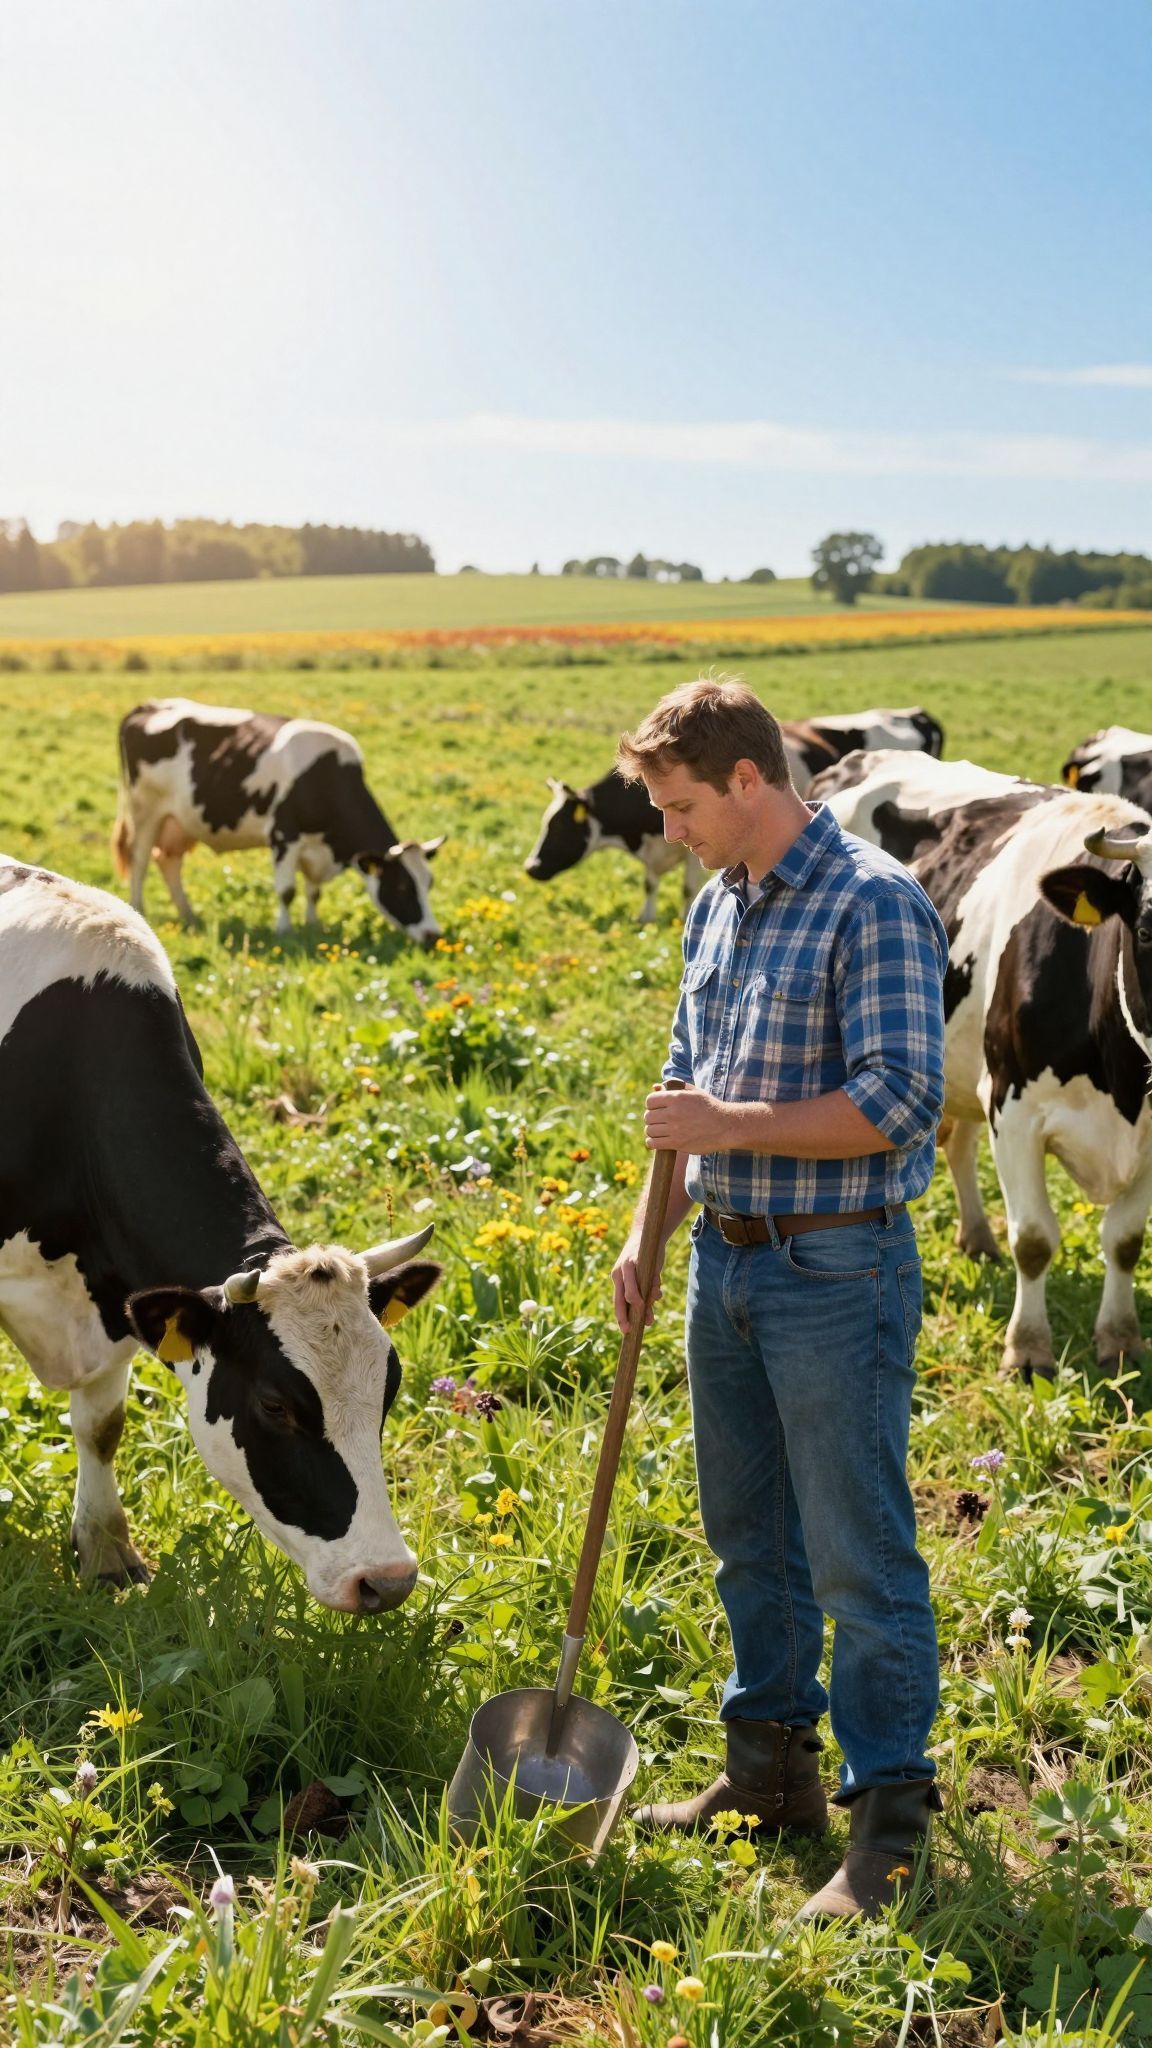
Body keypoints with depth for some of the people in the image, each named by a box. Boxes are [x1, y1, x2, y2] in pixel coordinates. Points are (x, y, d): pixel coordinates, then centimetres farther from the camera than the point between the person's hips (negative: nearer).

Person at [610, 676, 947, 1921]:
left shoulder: (873, 904, -14)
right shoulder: (718, 907, 11)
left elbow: (899, 1102, -21)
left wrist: (730, 1127, -17)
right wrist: (649, 1232, 12)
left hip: (838, 1273, -8)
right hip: (727, 1261, 8)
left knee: (858, 1555, 0)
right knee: (749, 1538, 18)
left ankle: (888, 1821, 12)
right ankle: (770, 1769, 34)